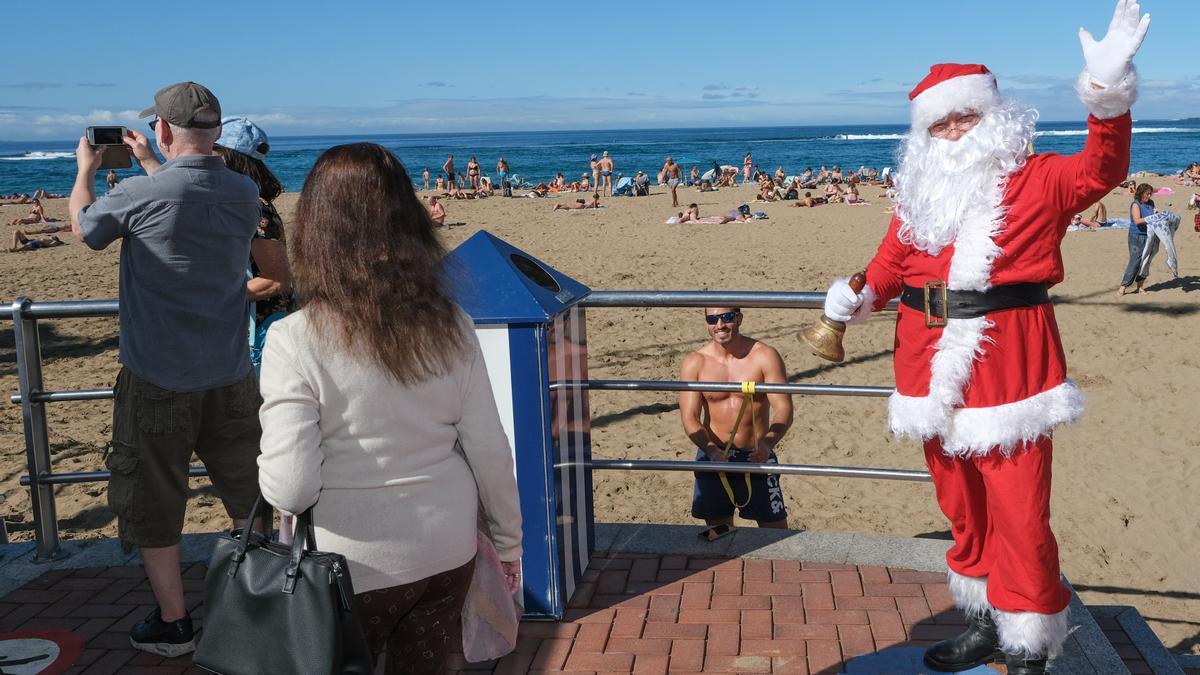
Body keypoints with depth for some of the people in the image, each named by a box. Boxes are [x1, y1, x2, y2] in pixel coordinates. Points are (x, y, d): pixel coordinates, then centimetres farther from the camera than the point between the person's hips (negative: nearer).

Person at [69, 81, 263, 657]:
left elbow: (83, 226, 5)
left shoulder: (139, 194, -17)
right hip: (230, 373, 4)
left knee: (152, 500, 11)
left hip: (159, 379, -4)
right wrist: (148, 165, 31)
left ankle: (172, 622, 19)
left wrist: (86, 169, 22)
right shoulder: (244, 193, -3)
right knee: (248, 491, 17)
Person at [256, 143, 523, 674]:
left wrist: (265, 467, 3)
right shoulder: (449, 325, -7)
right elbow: (490, 452, -3)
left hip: (353, 568, -3)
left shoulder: (295, 341, -18)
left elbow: (291, 489, -20)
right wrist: (508, 543, 11)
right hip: (447, 554, 4)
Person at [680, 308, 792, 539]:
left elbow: (784, 409, -15)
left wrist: (768, 443, -34)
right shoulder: (694, 362, -5)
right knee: (717, 530, 15)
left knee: (776, 530, 1)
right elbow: (689, 418, -9)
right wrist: (712, 450, -27)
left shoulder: (765, 356, -10)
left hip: (756, 457, -2)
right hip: (712, 456, 2)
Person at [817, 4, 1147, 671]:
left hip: (1009, 364, -5)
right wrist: (857, 296, -3)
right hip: (936, 367, 5)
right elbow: (890, 265, 17)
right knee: (963, 508, 16)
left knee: (1019, 514, -4)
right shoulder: (919, 198, 12)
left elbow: (1100, 170, -15)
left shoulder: (1036, 181, 0)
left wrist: (1109, 92, -29)